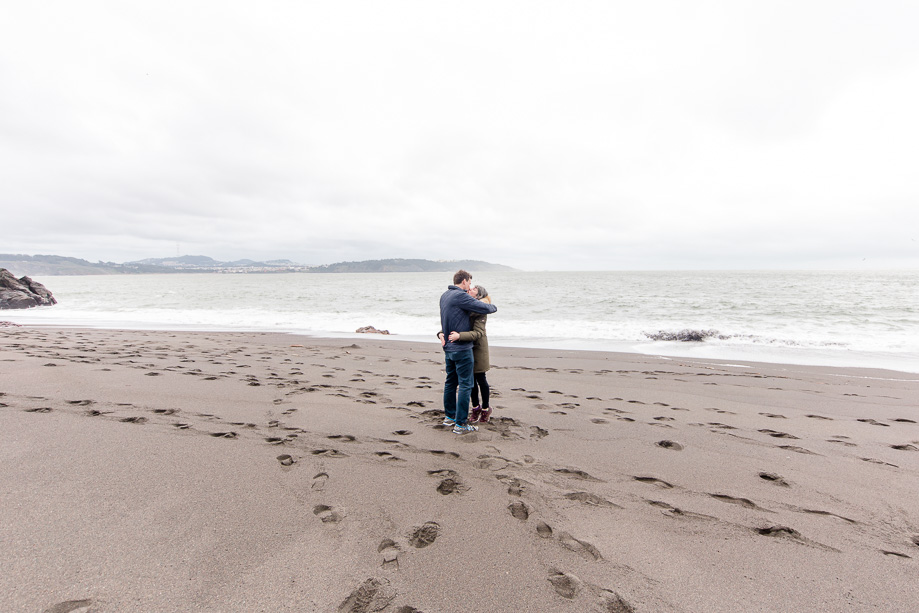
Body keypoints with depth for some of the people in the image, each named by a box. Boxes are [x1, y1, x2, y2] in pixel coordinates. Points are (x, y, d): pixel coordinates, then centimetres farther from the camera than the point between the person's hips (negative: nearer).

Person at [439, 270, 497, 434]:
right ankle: (460, 424, 2)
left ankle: (449, 416, 29)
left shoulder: (444, 296, 10)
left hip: (448, 347, 9)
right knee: (465, 385, -2)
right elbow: (485, 308, -18)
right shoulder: (460, 296, -18)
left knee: (451, 382, 18)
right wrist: (493, 306, 2)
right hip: (461, 348, -9)